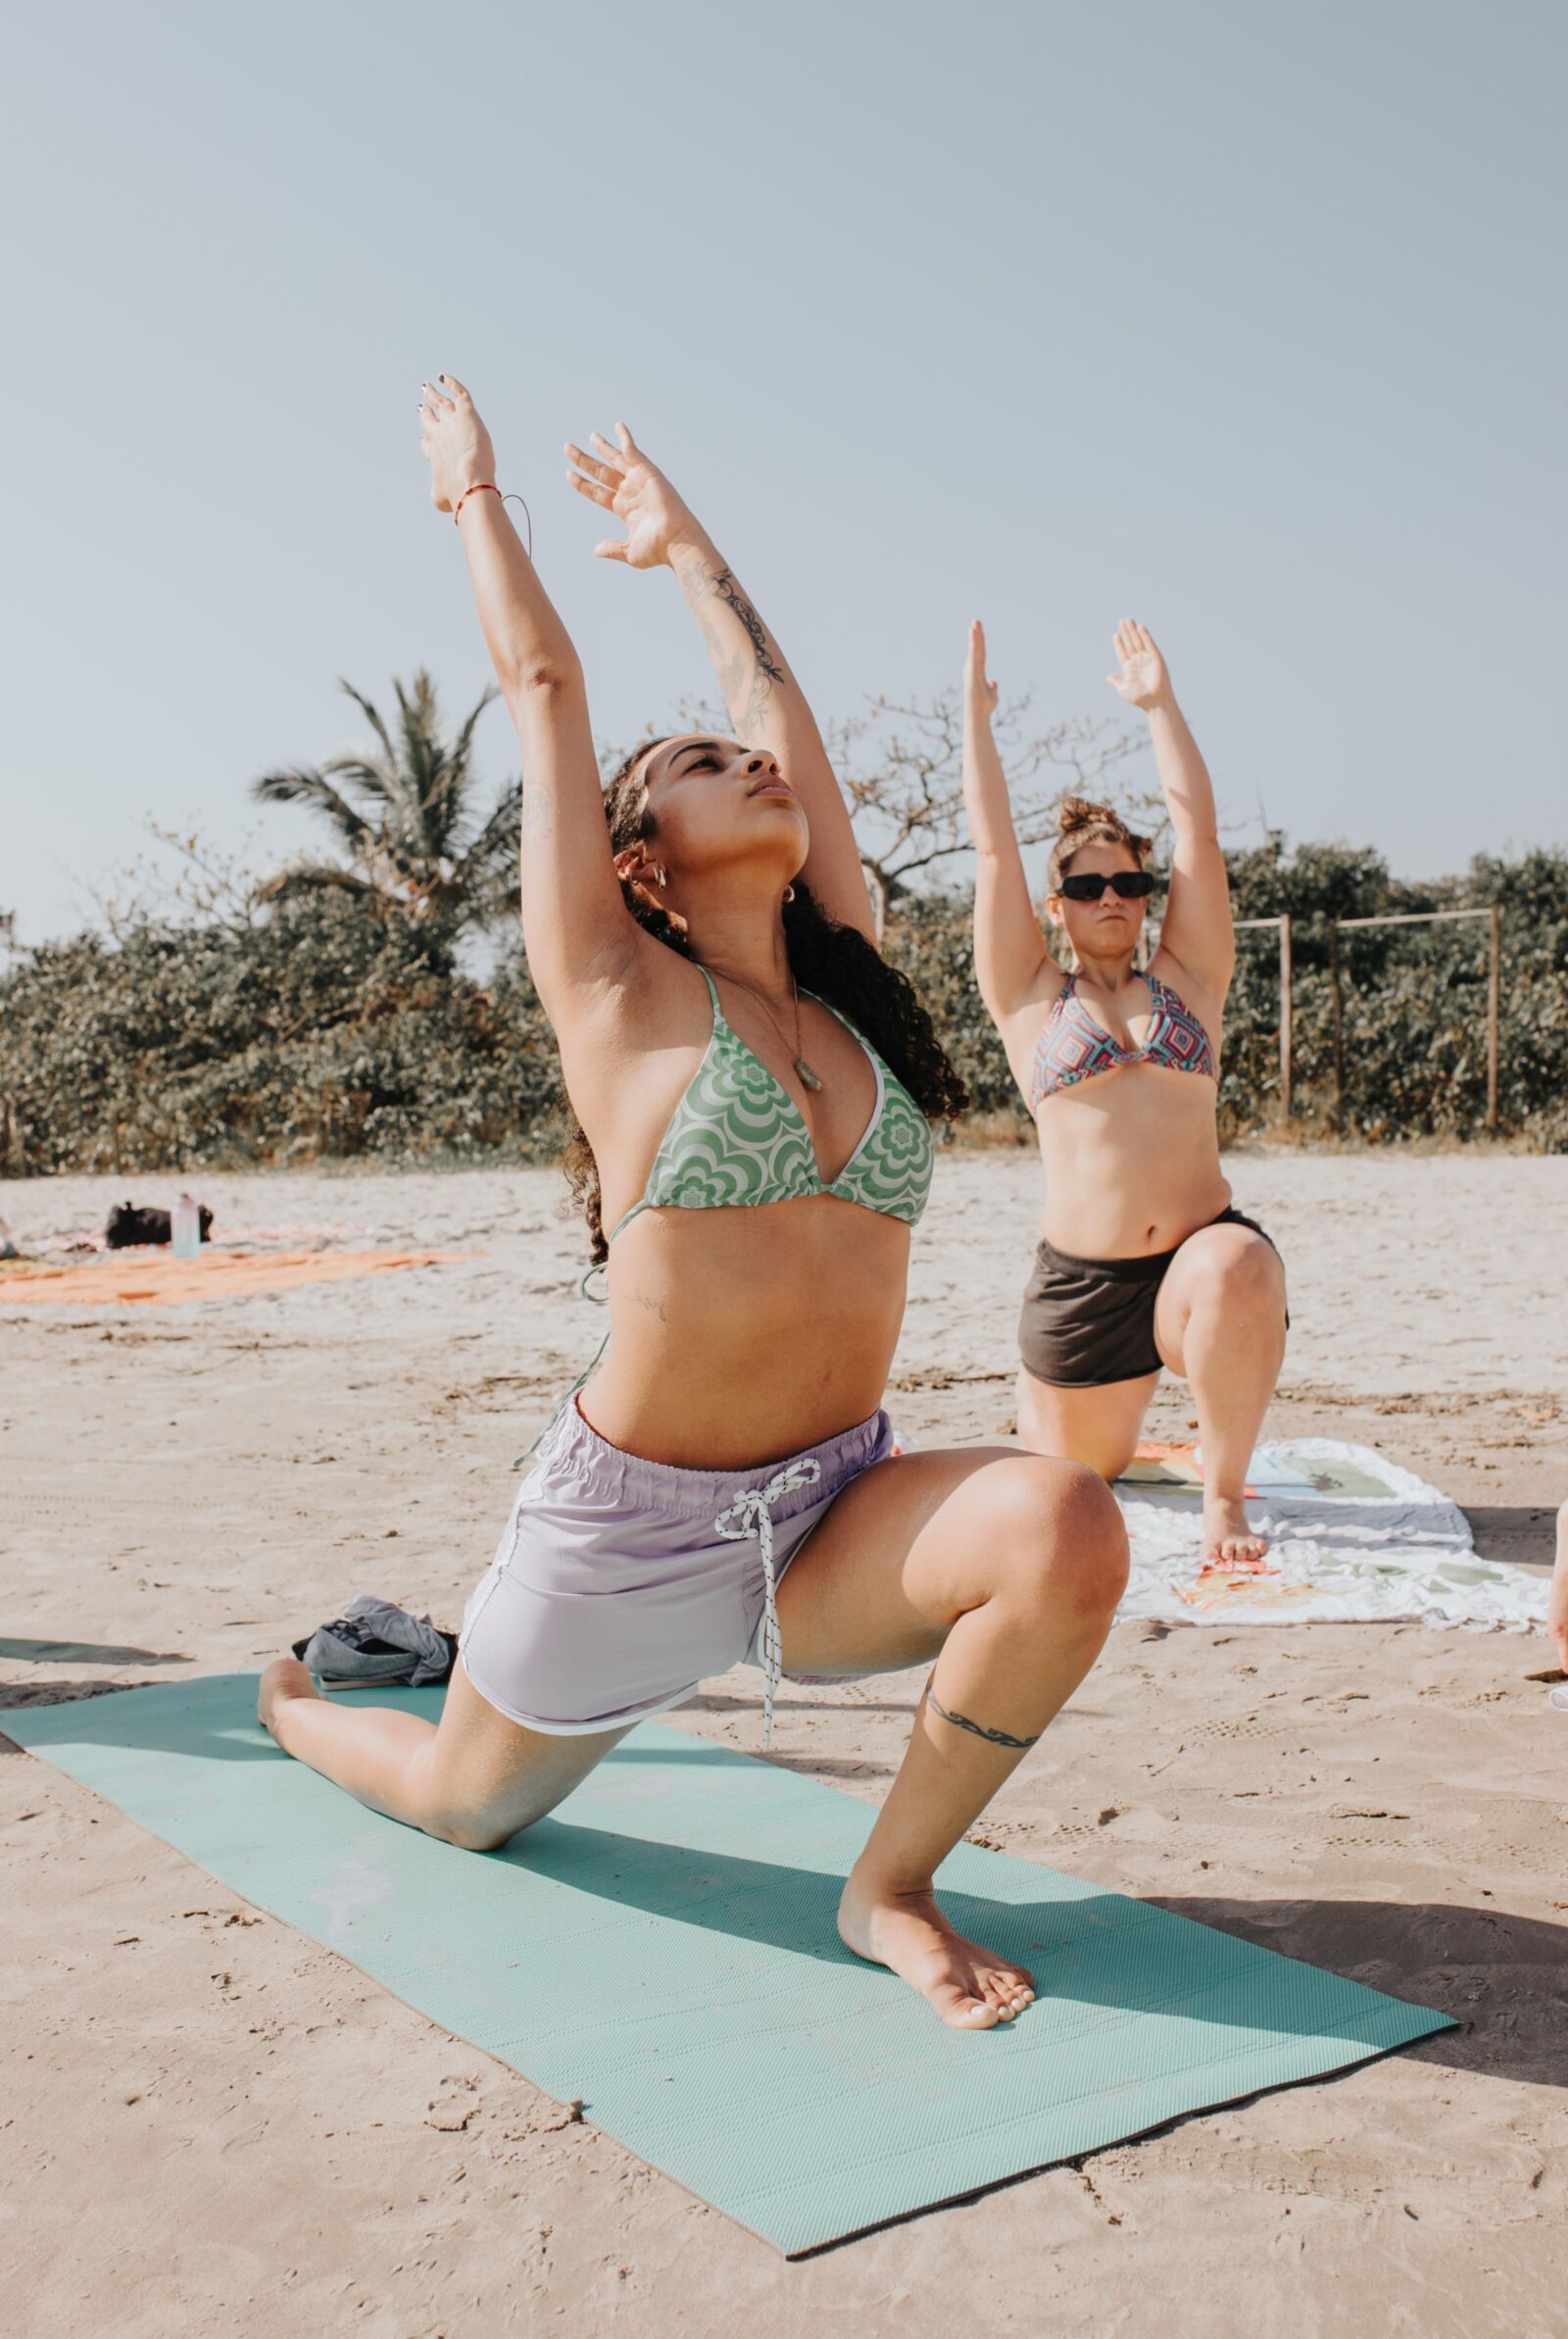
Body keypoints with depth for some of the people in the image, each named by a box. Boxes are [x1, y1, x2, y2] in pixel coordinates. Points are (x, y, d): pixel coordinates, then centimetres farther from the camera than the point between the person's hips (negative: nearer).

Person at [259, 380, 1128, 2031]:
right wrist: (474, 494, 12)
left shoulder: (839, 982, 6)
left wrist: (681, 544, 26)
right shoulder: (615, 995, -6)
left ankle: (891, 1887, -3)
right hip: (629, 1523, -3)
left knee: (1065, 1533, -26)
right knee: (470, 1807, 17)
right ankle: (297, 1711, 53)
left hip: (833, 1514, 4)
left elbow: (779, 701, 14)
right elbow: (543, 685, -1)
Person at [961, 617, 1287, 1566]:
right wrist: (976, 718, 10)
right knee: (1082, 1467, 11)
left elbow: (1198, 826, 8)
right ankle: (1045, 1406, 50)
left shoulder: (1188, 980, 12)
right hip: (1080, 1276, 0)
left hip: (1202, 1248, 0)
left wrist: (1160, 702, 9)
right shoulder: (1031, 999, 8)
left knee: (1239, 1269, -35)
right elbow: (994, 849, 5)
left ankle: (1226, 1494, -15)